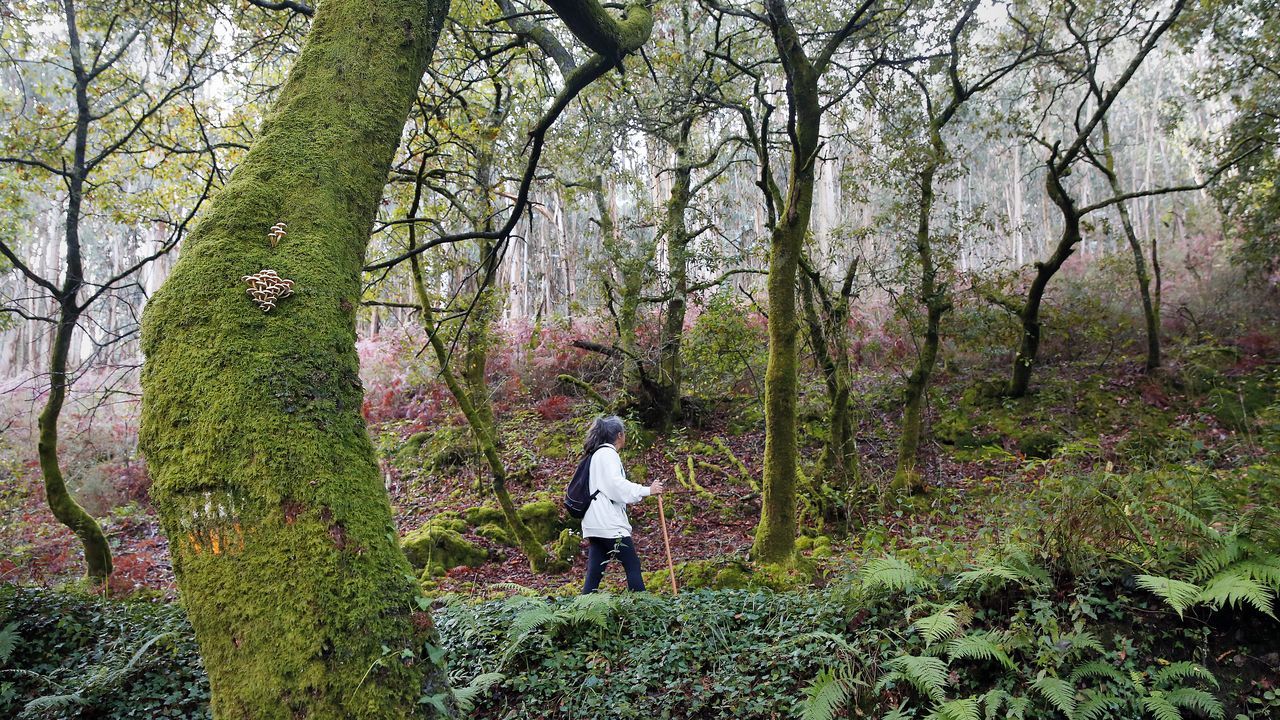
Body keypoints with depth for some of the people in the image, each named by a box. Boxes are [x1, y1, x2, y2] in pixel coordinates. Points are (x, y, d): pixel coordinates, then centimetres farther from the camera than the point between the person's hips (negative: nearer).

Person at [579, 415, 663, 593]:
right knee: (633, 565, -5)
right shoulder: (607, 453, -7)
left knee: (594, 573, 6)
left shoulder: (596, 455, 23)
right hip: (608, 523, -9)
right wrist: (647, 491, -17)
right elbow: (616, 483, -19)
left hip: (595, 524, 9)